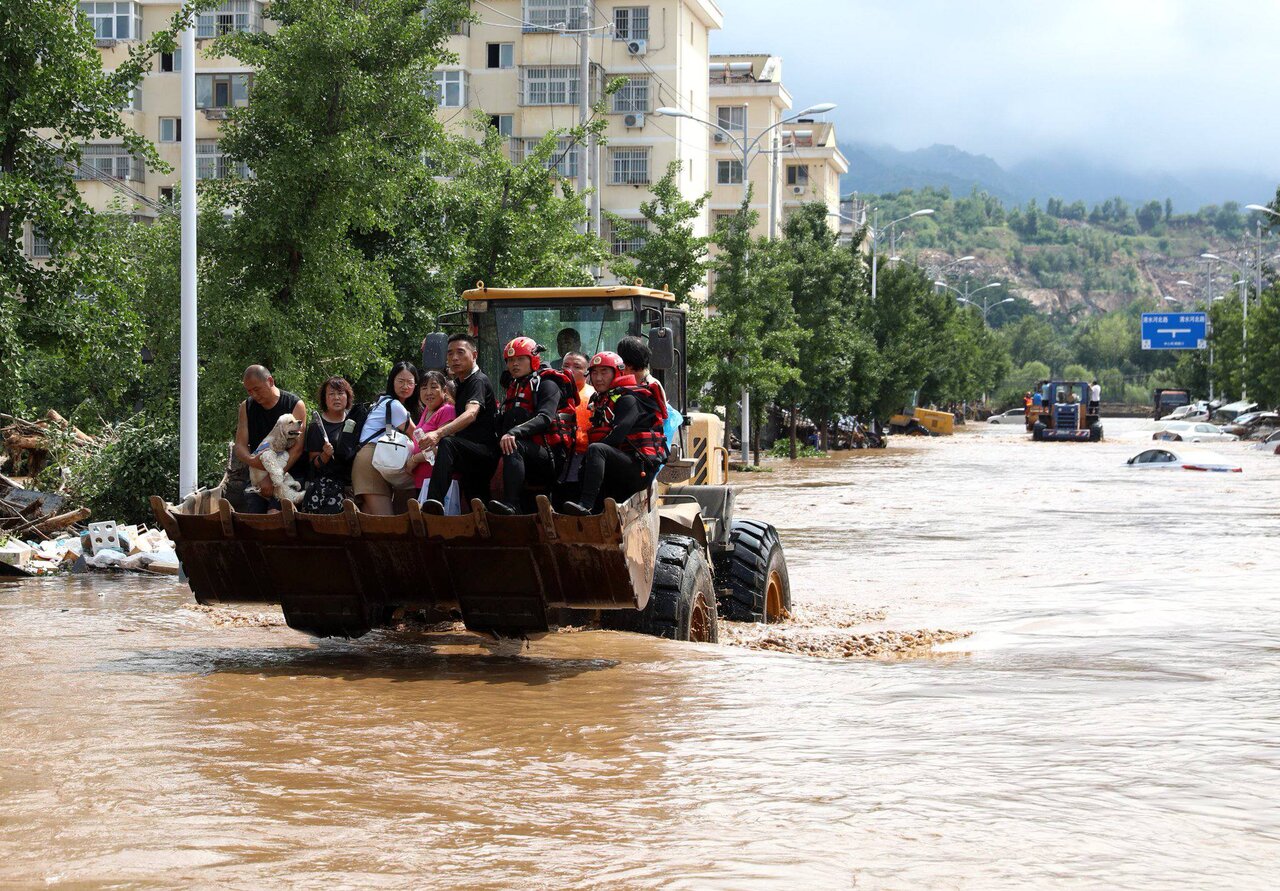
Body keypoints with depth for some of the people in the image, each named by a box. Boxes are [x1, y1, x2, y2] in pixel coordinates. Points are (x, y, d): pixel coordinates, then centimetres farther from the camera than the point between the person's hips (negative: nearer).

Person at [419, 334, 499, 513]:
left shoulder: (479, 380, -8)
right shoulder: (459, 382, 20)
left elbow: (471, 413, -29)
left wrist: (439, 434, -43)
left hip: (485, 450, -10)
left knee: (447, 444, -36)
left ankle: (435, 502, -56)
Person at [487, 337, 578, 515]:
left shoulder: (547, 385, 1)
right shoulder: (512, 389, 25)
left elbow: (545, 418, -18)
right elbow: (502, 425, 19)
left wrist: (514, 433, -33)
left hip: (553, 457, -7)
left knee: (514, 446, -34)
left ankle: (510, 503, -51)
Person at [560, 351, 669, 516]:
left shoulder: (628, 399, -4)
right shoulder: (600, 400, 24)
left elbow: (617, 435, -18)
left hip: (640, 468, -10)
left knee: (596, 449, -30)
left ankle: (585, 505, -47)